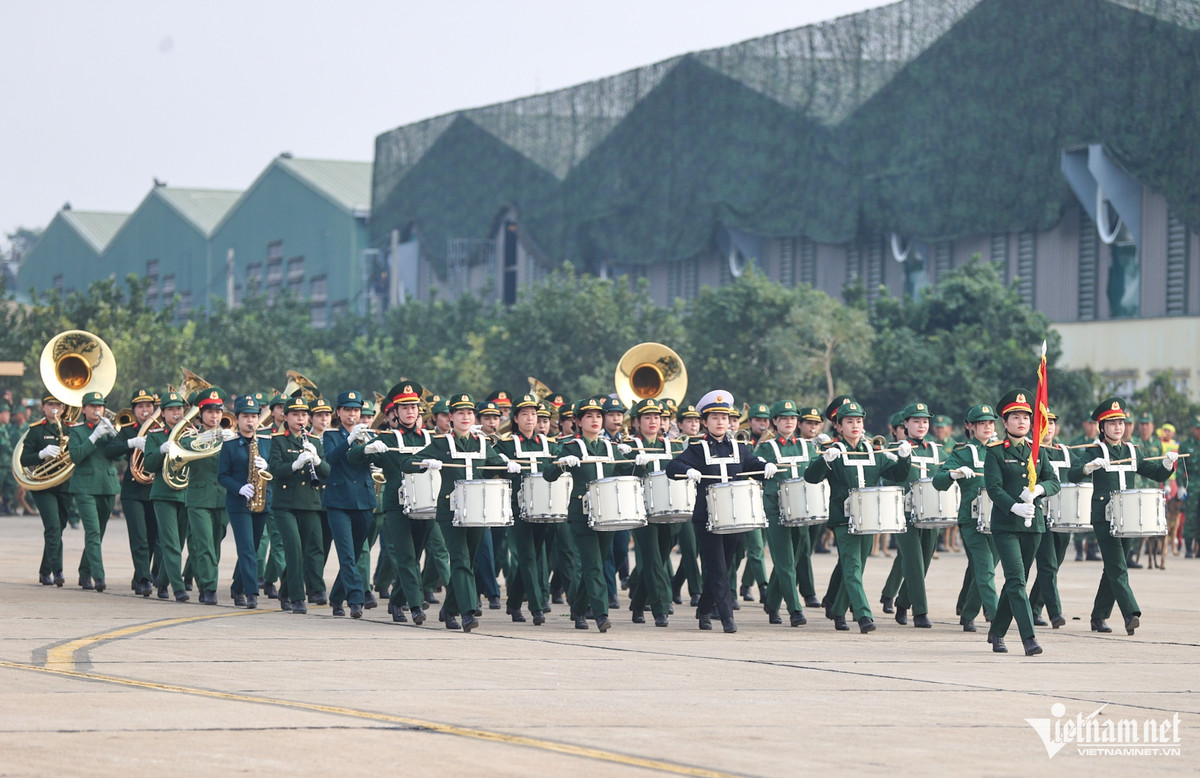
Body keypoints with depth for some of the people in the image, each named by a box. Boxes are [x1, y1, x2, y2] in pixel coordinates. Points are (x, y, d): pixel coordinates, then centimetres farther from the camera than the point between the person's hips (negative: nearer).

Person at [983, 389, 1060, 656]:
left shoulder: (1037, 451, 12)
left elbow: (1054, 482, 9)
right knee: (1016, 581, -13)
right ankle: (1029, 638, -19)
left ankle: (997, 632, 25)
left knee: (1016, 581, 10)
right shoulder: (995, 452, -2)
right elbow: (993, 487, -11)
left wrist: (1040, 489, -14)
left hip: (1033, 524, 5)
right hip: (1005, 524, -5)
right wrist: (1014, 506, -27)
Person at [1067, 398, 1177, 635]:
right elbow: (1072, 474, -14)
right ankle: (1131, 615, -23)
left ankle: (1099, 617, 18)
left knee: (1113, 570, 9)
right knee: (1118, 570, -13)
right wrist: (1090, 466, -33)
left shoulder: (1133, 452, 14)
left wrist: (1168, 463, -3)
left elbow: (1158, 475, 17)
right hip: (1104, 518, -5)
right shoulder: (1094, 451, -1)